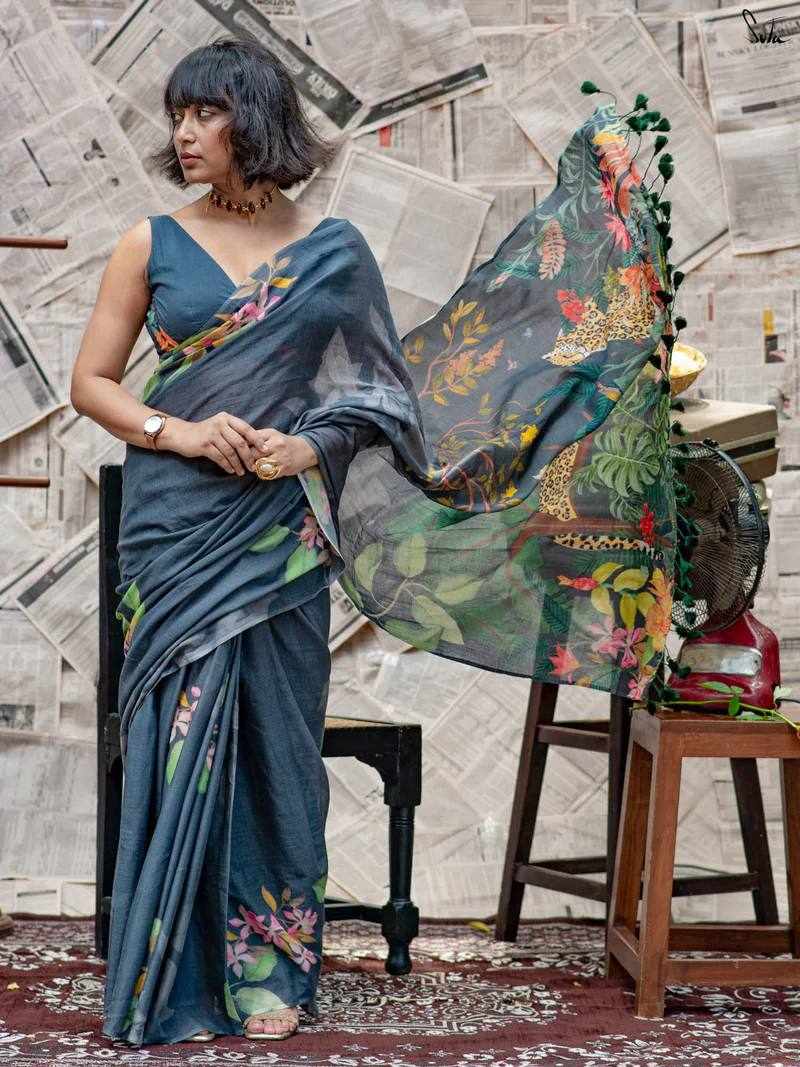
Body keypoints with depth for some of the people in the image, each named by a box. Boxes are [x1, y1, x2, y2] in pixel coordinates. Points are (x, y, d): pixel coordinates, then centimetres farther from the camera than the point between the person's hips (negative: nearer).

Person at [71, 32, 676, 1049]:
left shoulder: (333, 248, 5)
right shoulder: (152, 242, 3)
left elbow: (385, 383, 9)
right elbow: (91, 382, 3)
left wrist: (313, 445, -8)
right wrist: (181, 434, -13)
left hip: (282, 528, 1)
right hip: (176, 529, 0)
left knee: (273, 735, 5)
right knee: (183, 734, -1)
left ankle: (270, 969, 17)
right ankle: (178, 973, 11)